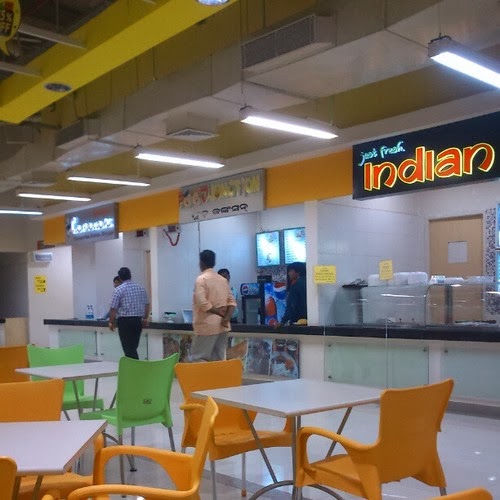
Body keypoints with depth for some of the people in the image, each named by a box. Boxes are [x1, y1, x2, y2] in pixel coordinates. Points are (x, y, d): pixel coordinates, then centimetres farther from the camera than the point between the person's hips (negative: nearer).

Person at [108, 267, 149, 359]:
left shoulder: (119, 289, -9)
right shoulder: (141, 288, 6)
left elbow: (113, 308, -10)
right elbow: (147, 305, 11)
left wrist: (111, 322, 2)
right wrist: (145, 318, 23)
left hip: (125, 321, -5)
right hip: (138, 320, 5)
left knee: (128, 348, -2)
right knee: (133, 347, 15)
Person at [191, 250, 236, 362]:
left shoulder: (201, 279, -8)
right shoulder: (223, 280, 12)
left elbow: (202, 302, -20)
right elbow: (231, 301, 5)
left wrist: (217, 311, -10)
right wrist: (226, 318, -6)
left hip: (207, 325, -7)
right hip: (222, 326, 7)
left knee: (198, 358, -3)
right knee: (218, 359, 9)